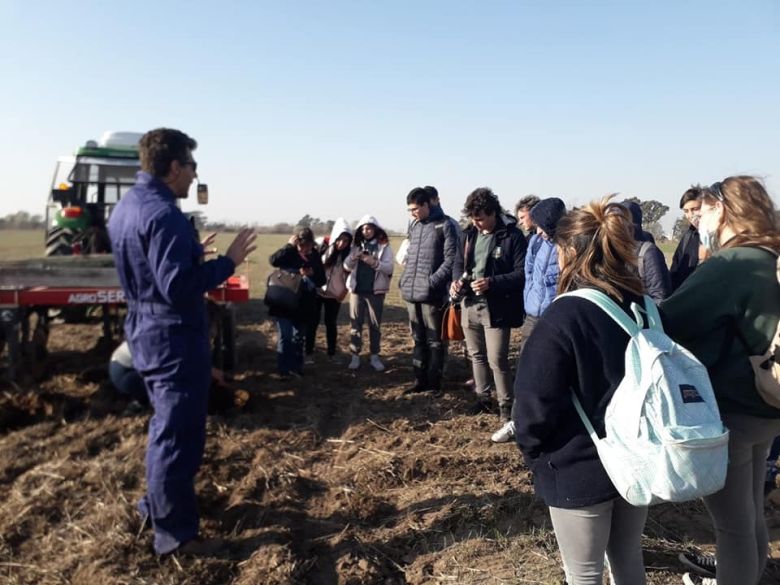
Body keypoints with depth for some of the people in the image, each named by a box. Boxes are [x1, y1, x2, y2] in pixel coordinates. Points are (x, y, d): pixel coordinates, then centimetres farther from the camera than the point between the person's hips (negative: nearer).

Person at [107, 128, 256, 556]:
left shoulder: (125, 207, 9)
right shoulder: (163, 214, -22)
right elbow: (178, 287, -27)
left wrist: (192, 253, 17)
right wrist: (227, 262, -18)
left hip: (145, 329, 10)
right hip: (174, 336, -10)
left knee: (166, 424, 24)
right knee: (178, 433, 1)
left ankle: (156, 503, 39)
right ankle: (175, 533, 14)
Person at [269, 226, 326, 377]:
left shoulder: (315, 256, 2)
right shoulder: (289, 253, -6)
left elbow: (322, 280, 3)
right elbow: (273, 260, -25)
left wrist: (312, 273, -16)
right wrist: (289, 245, -27)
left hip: (304, 304, 3)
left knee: (299, 338, 14)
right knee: (284, 337, -3)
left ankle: (296, 367, 26)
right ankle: (284, 369, 8)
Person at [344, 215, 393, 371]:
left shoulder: (384, 246, -2)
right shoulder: (356, 246, 7)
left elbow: (389, 268, -10)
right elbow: (346, 267, 3)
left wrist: (375, 262, -27)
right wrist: (353, 258, -18)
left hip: (375, 291, -2)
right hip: (356, 290, 3)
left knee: (375, 325, 6)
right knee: (355, 324, 5)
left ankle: (375, 357, 15)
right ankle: (355, 356, 13)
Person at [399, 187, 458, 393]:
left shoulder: (444, 225, -7)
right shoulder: (414, 225, 15)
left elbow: (451, 258, -12)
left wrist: (432, 281, -18)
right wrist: (404, 279, 10)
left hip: (431, 294, -7)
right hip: (411, 293, 7)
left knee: (434, 340, 3)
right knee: (418, 339, 13)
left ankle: (434, 382, 12)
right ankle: (420, 380, 22)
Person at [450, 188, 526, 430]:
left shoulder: (512, 236, -11)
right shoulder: (468, 234, 8)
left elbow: (522, 273, -14)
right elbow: (459, 263, 18)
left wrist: (492, 282, -25)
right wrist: (456, 281, -3)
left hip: (496, 308, -6)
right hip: (470, 305, 7)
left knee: (497, 360, -5)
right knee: (476, 355, 18)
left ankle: (506, 405, 12)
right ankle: (482, 397, 35)